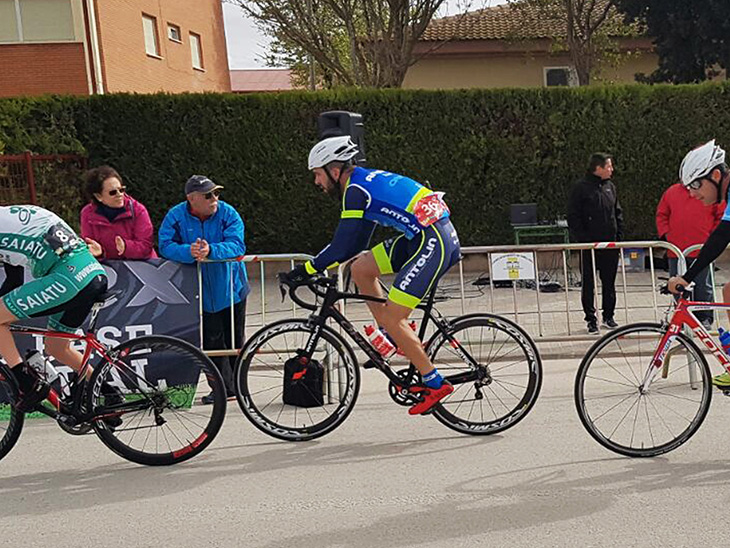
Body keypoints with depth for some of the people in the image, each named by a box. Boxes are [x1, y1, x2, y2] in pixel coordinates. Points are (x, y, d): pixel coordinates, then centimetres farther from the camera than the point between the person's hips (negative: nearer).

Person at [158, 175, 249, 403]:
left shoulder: (228, 213, -8)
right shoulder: (176, 216, -6)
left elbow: (237, 245, -19)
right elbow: (166, 246, -16)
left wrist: (211, 250, -36)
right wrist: (189, 251, -35)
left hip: (231, 288, 0)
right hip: (202, 293, 0)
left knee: (235, 340, 9)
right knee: (212, 341, 2)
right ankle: (224, 387, 13)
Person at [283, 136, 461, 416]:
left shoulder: (356, 190, -11)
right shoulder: (367, 180, 18)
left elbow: (342, 247, -14)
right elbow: (355, 244, 24)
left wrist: (305, 270, -5)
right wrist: (315, 267, 24)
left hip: (434, 243, -10)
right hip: (422, 237, 10)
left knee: (391, 319, -7)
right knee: (360, 268, 11)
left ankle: (435, 384, 2)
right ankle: (398, 341, 15)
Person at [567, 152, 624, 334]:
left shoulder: (610, 186, 10)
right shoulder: (581, 187, -8)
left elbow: (618, 212, 17)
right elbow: (573, 216, -8)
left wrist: (619, 234, 8)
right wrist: (581, 238, -13)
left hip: (610, 244, 5)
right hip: (589, 244, -5)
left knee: (609, 282, 11)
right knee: (588, 283, 2)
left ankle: (608, 316, 22)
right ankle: (591, 319, 11)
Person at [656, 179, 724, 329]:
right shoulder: (671, 192, 10)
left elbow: (721, 216, 6)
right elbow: (661, 215, 16)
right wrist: (665, 234, 4)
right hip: (676, 250, 3)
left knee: (703, 287, 4)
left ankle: (705, 318, 15)